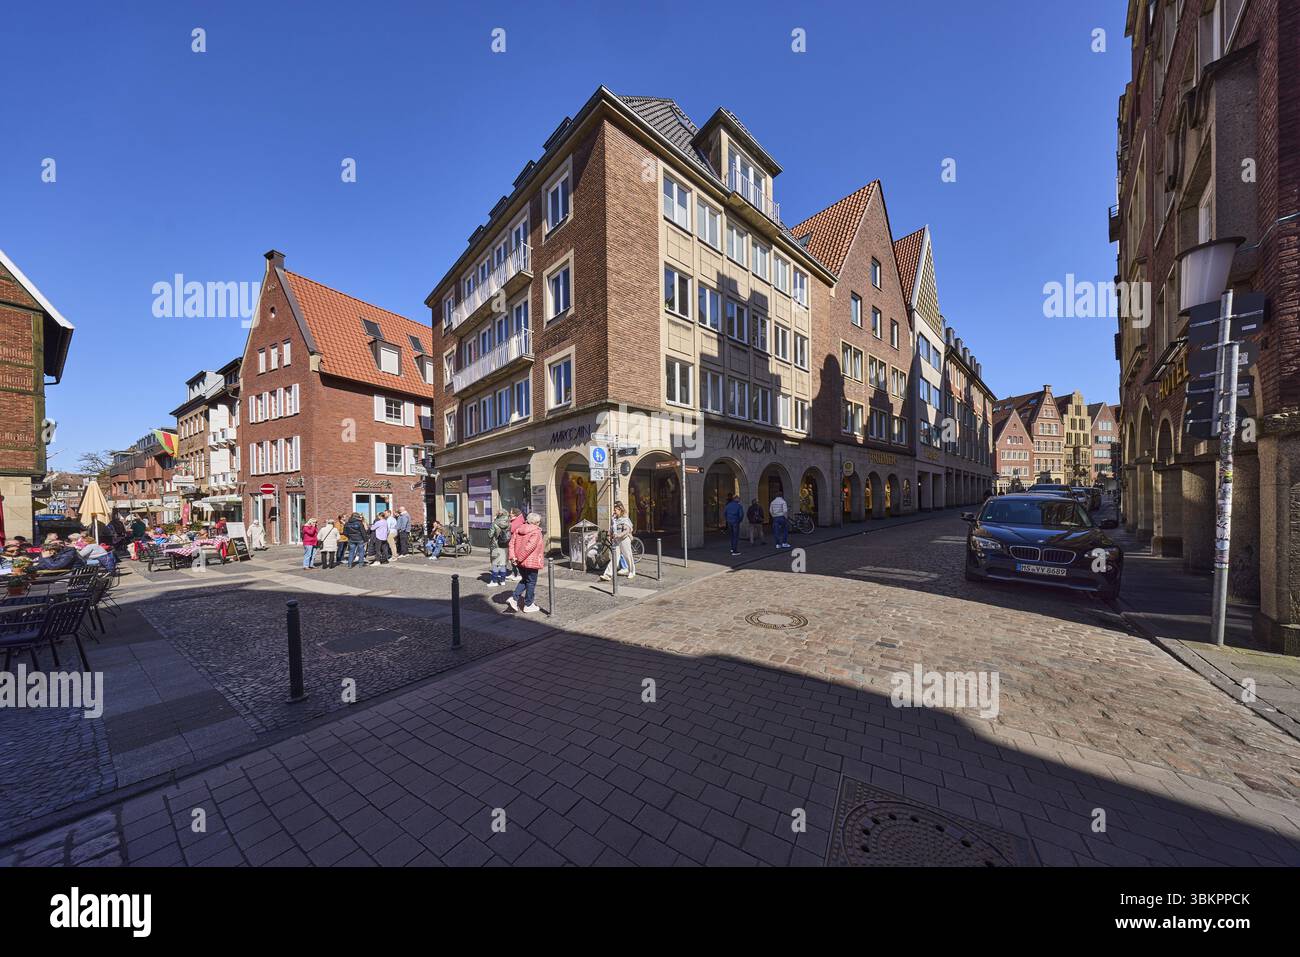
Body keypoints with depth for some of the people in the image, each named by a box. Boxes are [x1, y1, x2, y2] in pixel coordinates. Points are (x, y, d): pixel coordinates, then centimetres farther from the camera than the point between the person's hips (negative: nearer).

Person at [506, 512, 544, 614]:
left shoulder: (519, 529, 6)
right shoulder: (536, 532, -16)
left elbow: (512, 543, 2)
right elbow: (529, 547, -24)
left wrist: (512, 557, -1)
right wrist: (519, 558, -16)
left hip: (520, 562, 7)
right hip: (531, 562, -7)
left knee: (524, 580, 24)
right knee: (531, 582, 8)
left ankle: (514, 598, 12)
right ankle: (528, 605, 17)